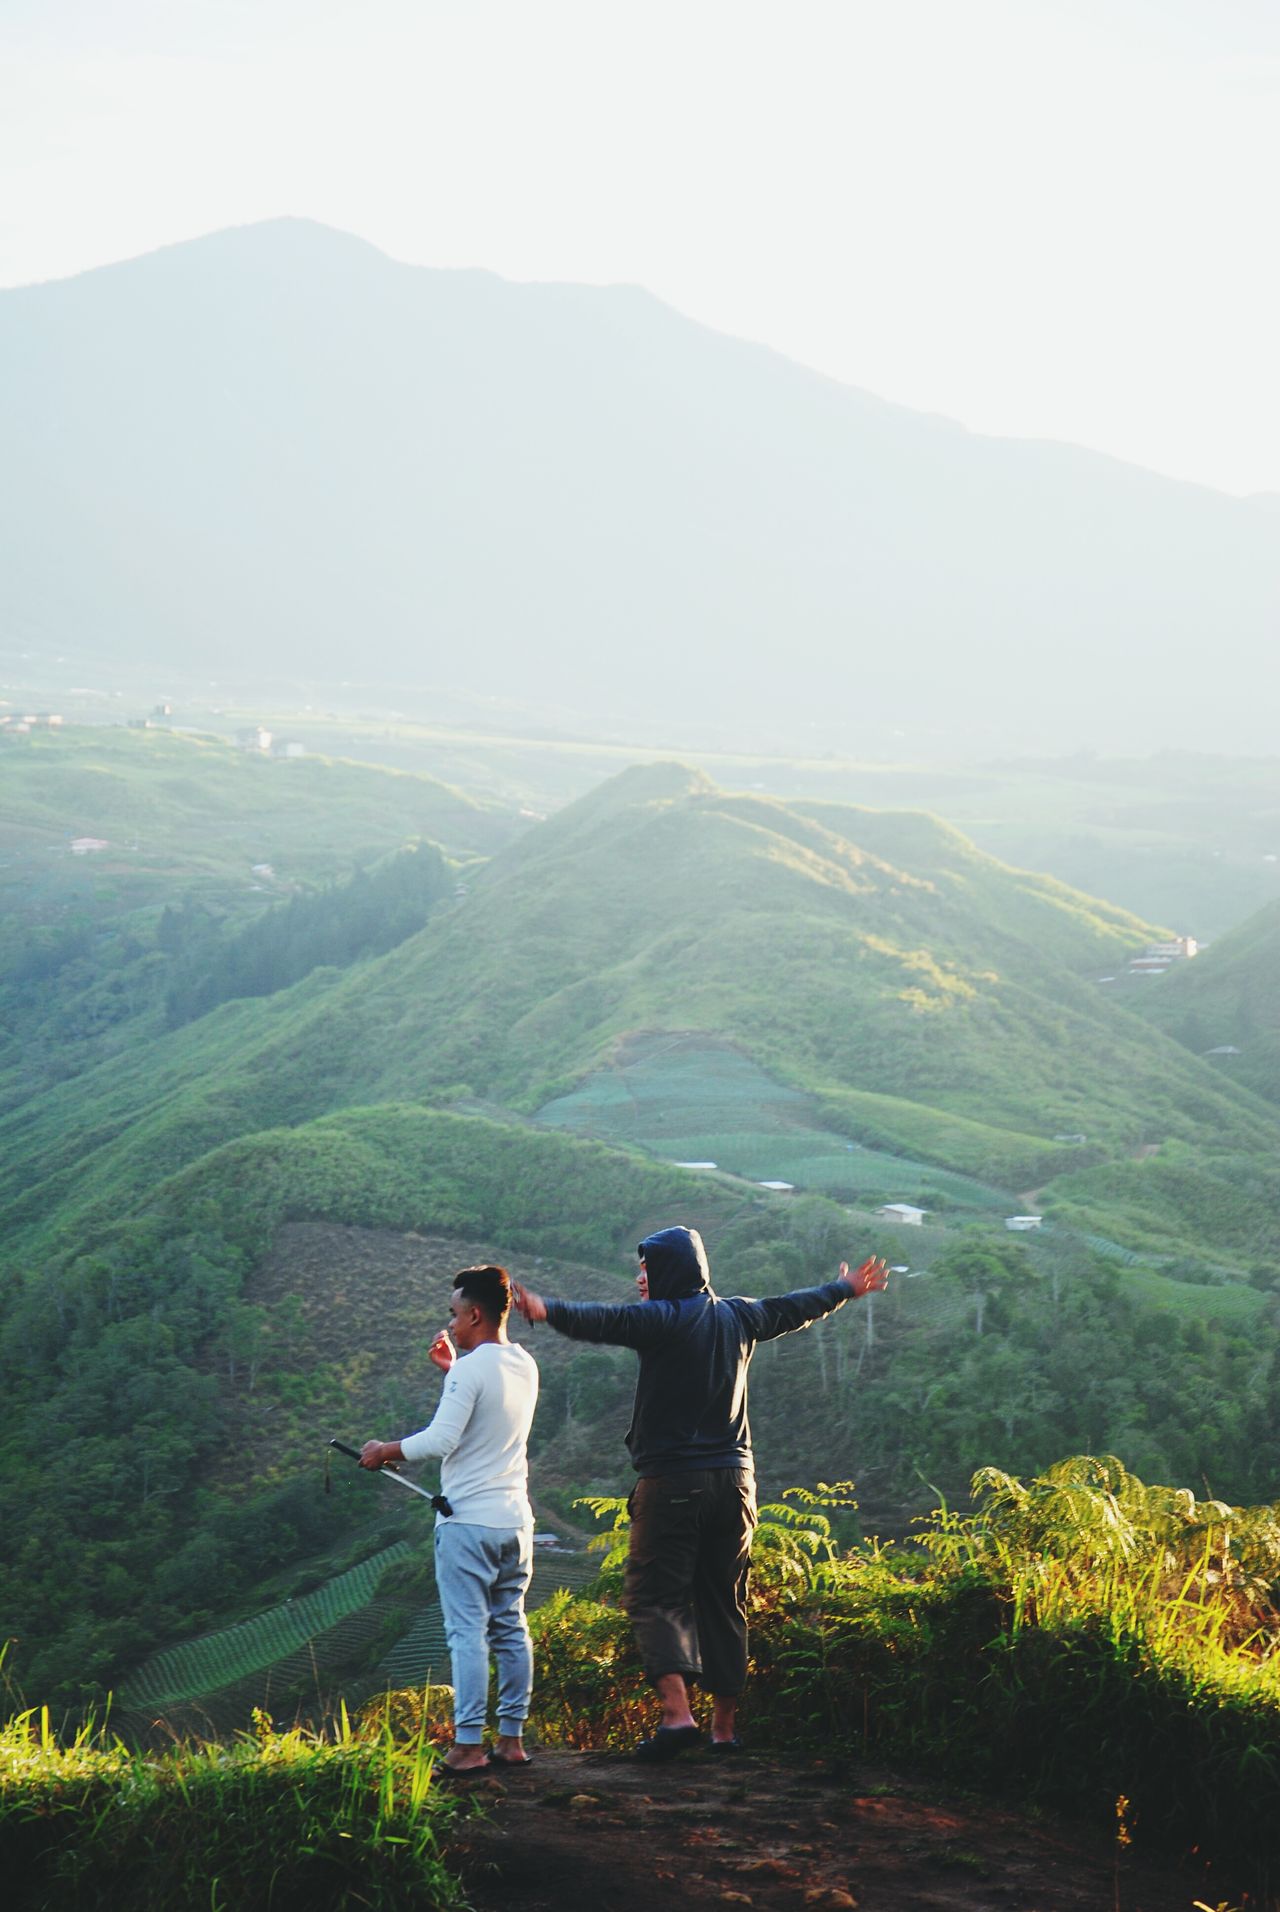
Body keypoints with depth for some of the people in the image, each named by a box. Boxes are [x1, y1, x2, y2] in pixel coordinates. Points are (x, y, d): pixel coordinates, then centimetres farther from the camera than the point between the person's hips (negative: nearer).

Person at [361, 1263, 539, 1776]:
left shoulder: (471, 1370, -14)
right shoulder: (525, 1366, 10)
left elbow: (441, 1440, -18)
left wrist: (384, 1451, -5)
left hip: (468, 1522, -8)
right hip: (515, 1520, 8)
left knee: (467, 1633, -6)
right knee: (510, 1629, 11)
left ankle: (468, 1746, -8)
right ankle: (512, 1739, 13)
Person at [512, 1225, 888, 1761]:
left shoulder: (662, 1319, -10)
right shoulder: (738, 1318, 12)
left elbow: (604, 1321, -29)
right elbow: (795, 1308, 29)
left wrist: (547, 1311, -43)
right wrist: (846, 1289, 47)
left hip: (672, 1481, -6)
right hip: (733, 1478, 6)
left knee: (655, 1596, -5)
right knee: (723, 1602, 13)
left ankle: (677, 1713, -22)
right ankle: (725, 1727, 15)